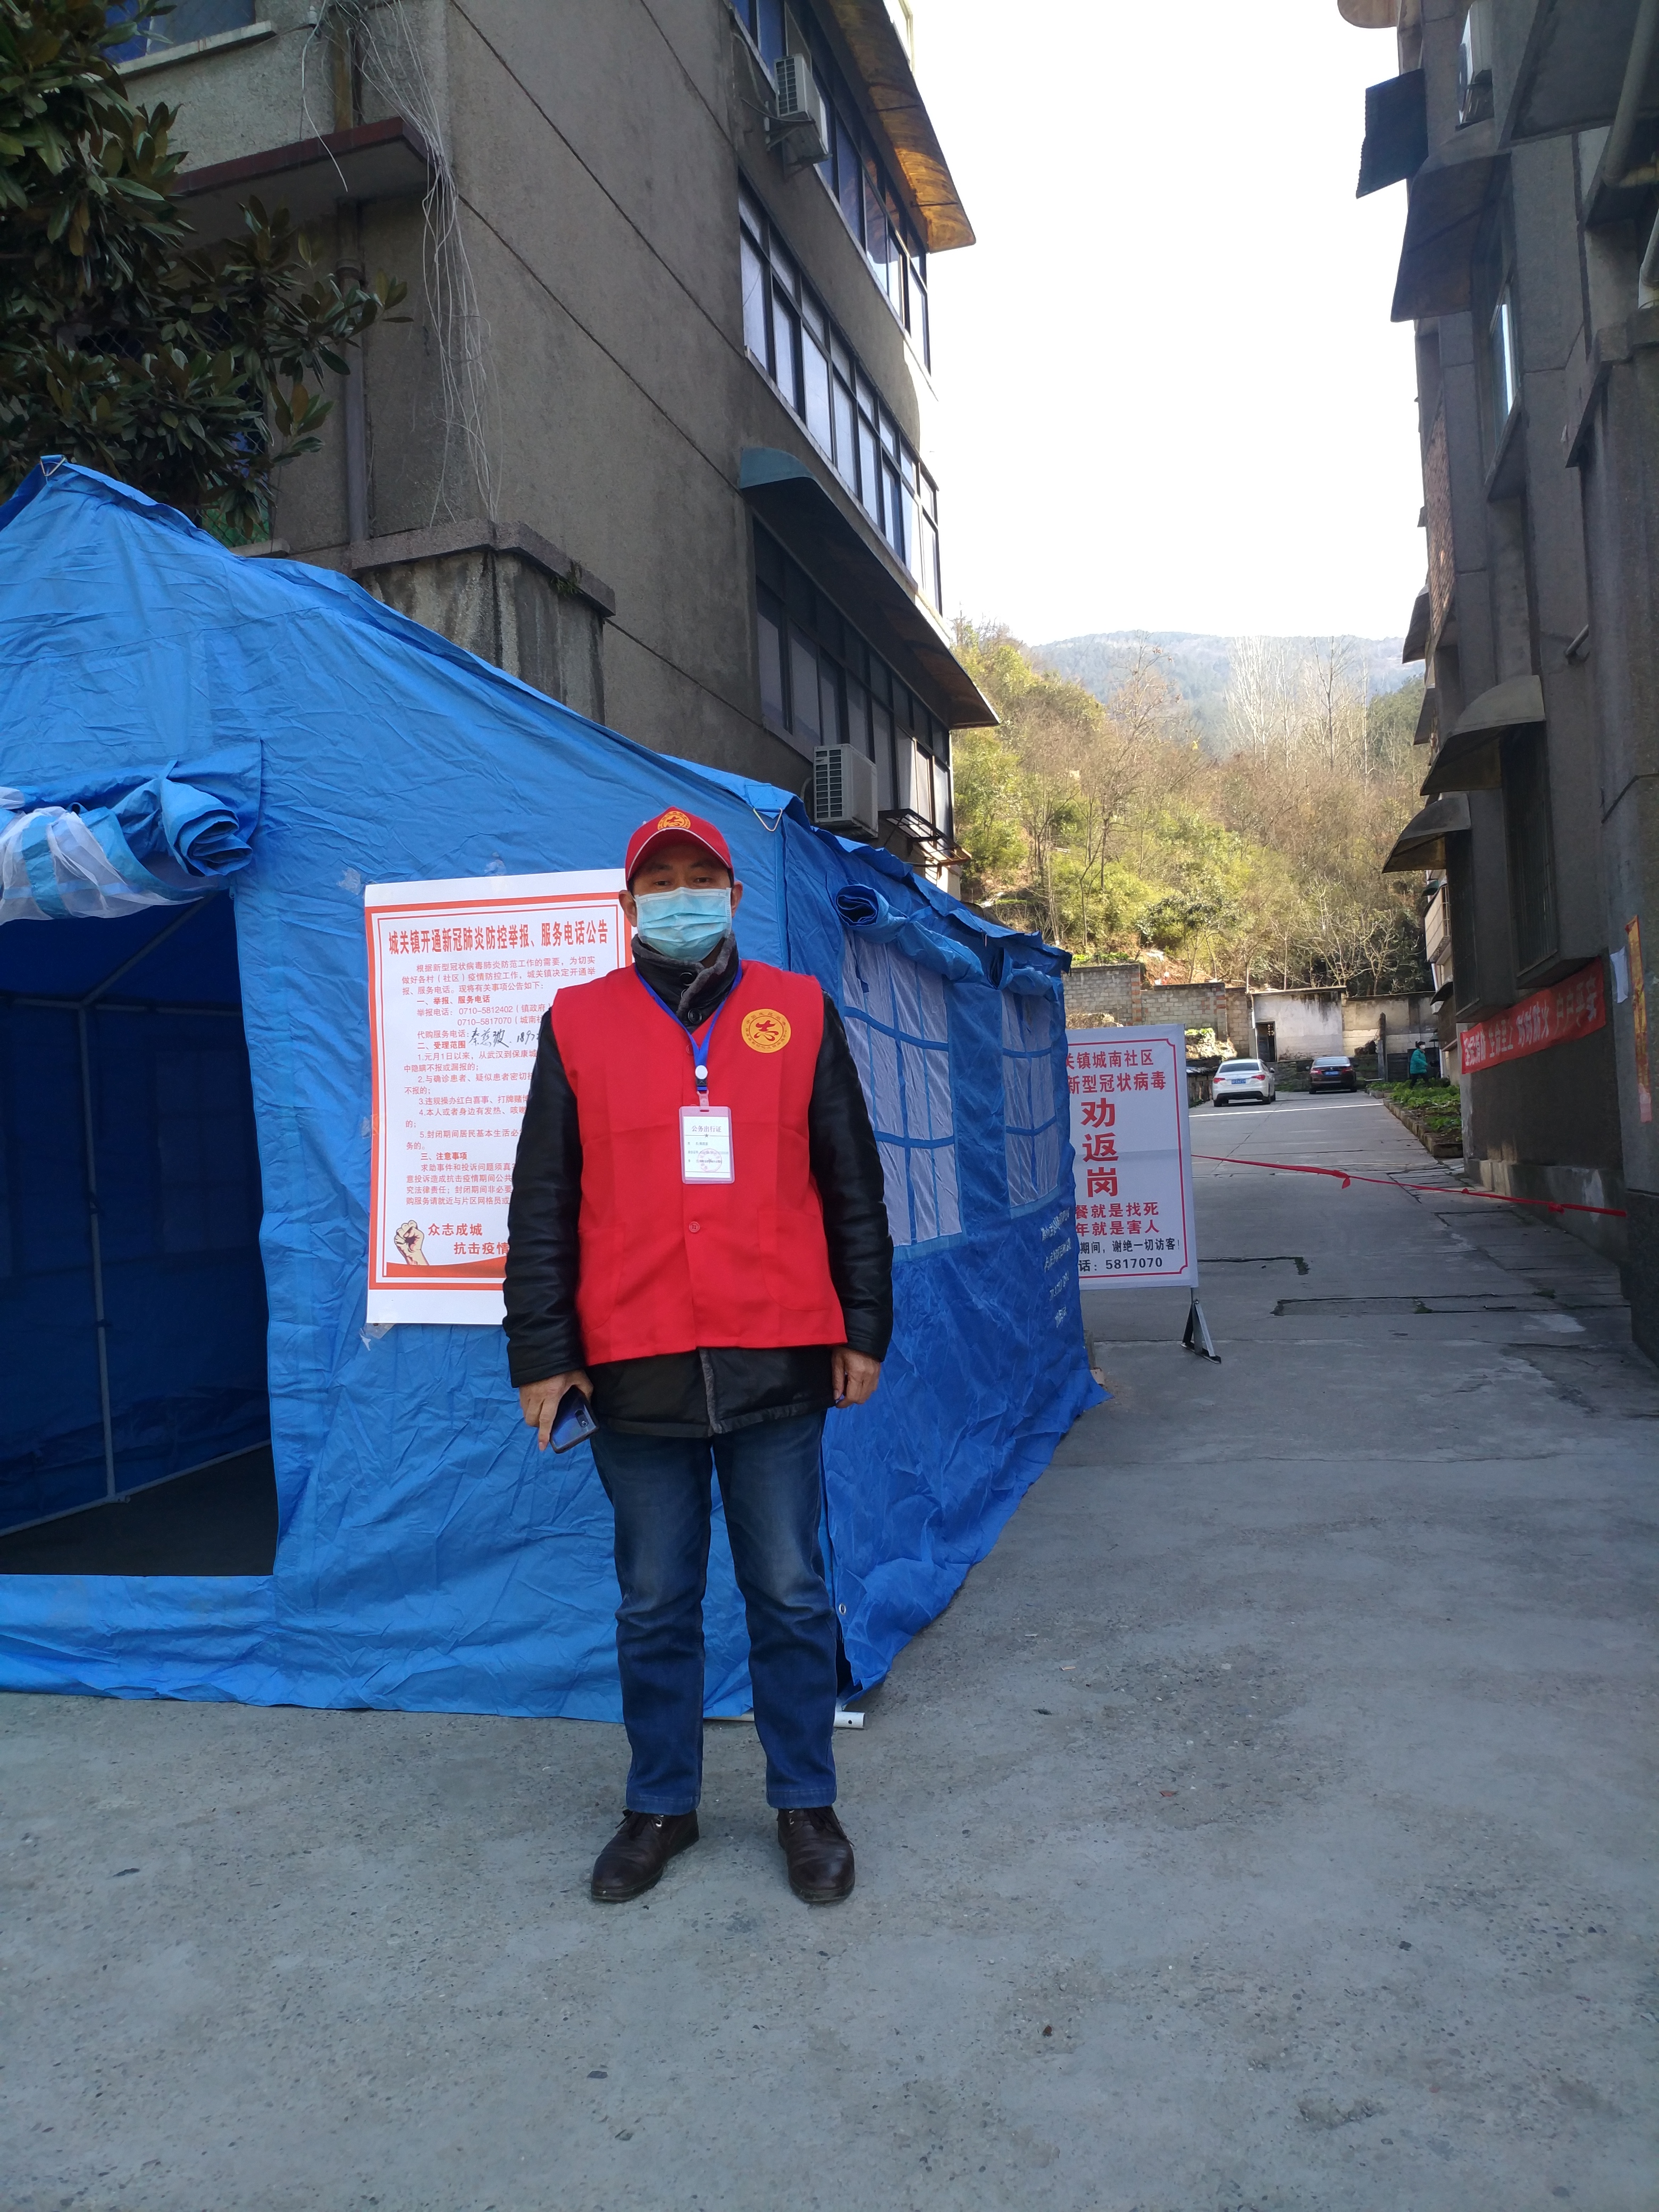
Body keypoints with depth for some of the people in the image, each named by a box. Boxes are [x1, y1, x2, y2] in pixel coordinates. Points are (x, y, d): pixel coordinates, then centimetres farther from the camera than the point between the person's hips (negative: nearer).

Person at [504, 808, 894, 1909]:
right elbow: (542, 1206, 5)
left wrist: (864, 1328, 5)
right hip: (635, 1369, 1)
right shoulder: (579, 1025, 5)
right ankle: (661, 1807, 30)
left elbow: (853, 1185, 8)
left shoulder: (800, 1014, 6)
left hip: (777, 1361, 0)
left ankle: (807, 1804, 27)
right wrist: (541, 1352, 2)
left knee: (791, 1595, 10)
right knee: (655, 1605, 12)